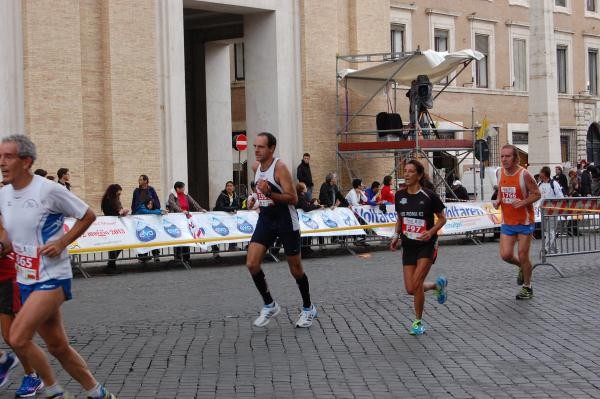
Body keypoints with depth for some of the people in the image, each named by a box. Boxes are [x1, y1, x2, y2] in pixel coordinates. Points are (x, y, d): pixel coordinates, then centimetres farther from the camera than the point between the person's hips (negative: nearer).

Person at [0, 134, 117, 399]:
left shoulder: (48, 190, -14)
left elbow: (88, 216, -4)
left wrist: (62, 242, -14)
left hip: (52, 278, -7)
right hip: (25, 280, 7)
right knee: (57, 346, 12)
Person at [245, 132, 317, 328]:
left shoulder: (280, 167, -18)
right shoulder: (255, 167, 5)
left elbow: (293, 198, -22)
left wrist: (270, 194, -32)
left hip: (286, 221, -6)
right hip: (265, 219, 6)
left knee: (295, 268, 5)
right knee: (252, 264, -8)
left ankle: (308, 308, 25)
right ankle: (269, 305, 7)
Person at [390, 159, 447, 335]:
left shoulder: (429, 196, -11)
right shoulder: (400, 196, 2)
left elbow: (442, 218, -1)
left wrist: (431, 232, -18)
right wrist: (396, 235, 1)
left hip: (427, 245, -5)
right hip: (408, 246, 5)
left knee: (416, 284, -14)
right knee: (410, 289, 0)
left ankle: (418, 321, 8)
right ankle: (438, 285, 32)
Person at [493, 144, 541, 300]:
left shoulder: (524, 174, -15)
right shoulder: (500, 172, 2)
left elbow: (537, 194, -11)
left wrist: (523, 202, -27)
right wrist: (498, 201, -5)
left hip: (524, 222, -5)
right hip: (507, 221, 5)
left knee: (523, 256, 1)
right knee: (505, 255, -4)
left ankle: (527, 287, 21)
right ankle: (522, 267, 30)